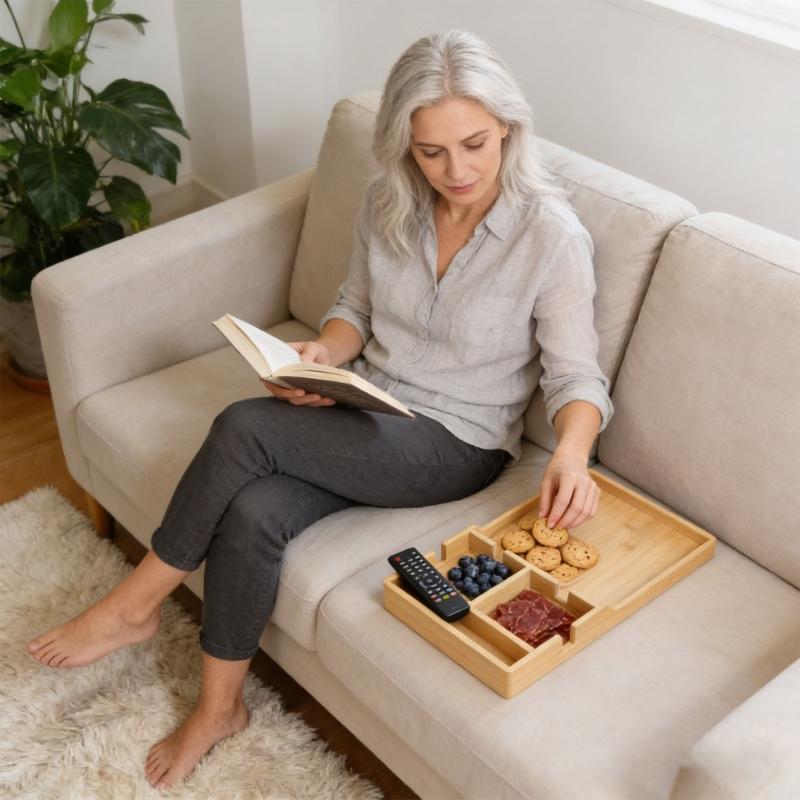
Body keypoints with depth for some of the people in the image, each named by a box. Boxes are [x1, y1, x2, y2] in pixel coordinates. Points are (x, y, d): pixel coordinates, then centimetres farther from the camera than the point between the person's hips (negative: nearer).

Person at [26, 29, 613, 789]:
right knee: (251, 513, -25)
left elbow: (576, 375, -13)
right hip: (363, 416, 5)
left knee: (244, 428, -26)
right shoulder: (386, 203, -3)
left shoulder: (551, 235, -17)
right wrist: (321, 354, -11)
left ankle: (136, 603, -4)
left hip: (454, 445, -5)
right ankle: (219, 704, 0)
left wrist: (571, 450, -34)